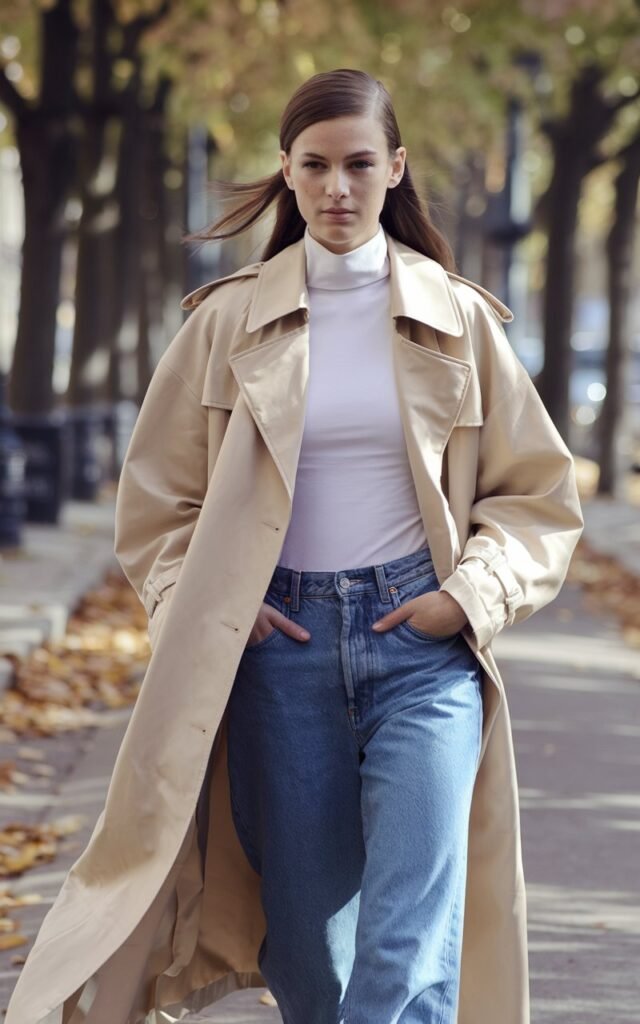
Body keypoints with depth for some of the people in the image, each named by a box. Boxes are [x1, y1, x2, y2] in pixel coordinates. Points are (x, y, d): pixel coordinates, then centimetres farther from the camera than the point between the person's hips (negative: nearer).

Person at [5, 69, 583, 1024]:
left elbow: (540, 493, 11)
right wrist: (208, 609, -2)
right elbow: (154, 498, 12)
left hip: (423, 640, -1)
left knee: (410, 946, -13)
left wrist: (473, 594, -4)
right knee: (306, 942, 7)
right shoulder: (227, 321, 4)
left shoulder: (457, 319, 4)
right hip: (285, 642, 1)